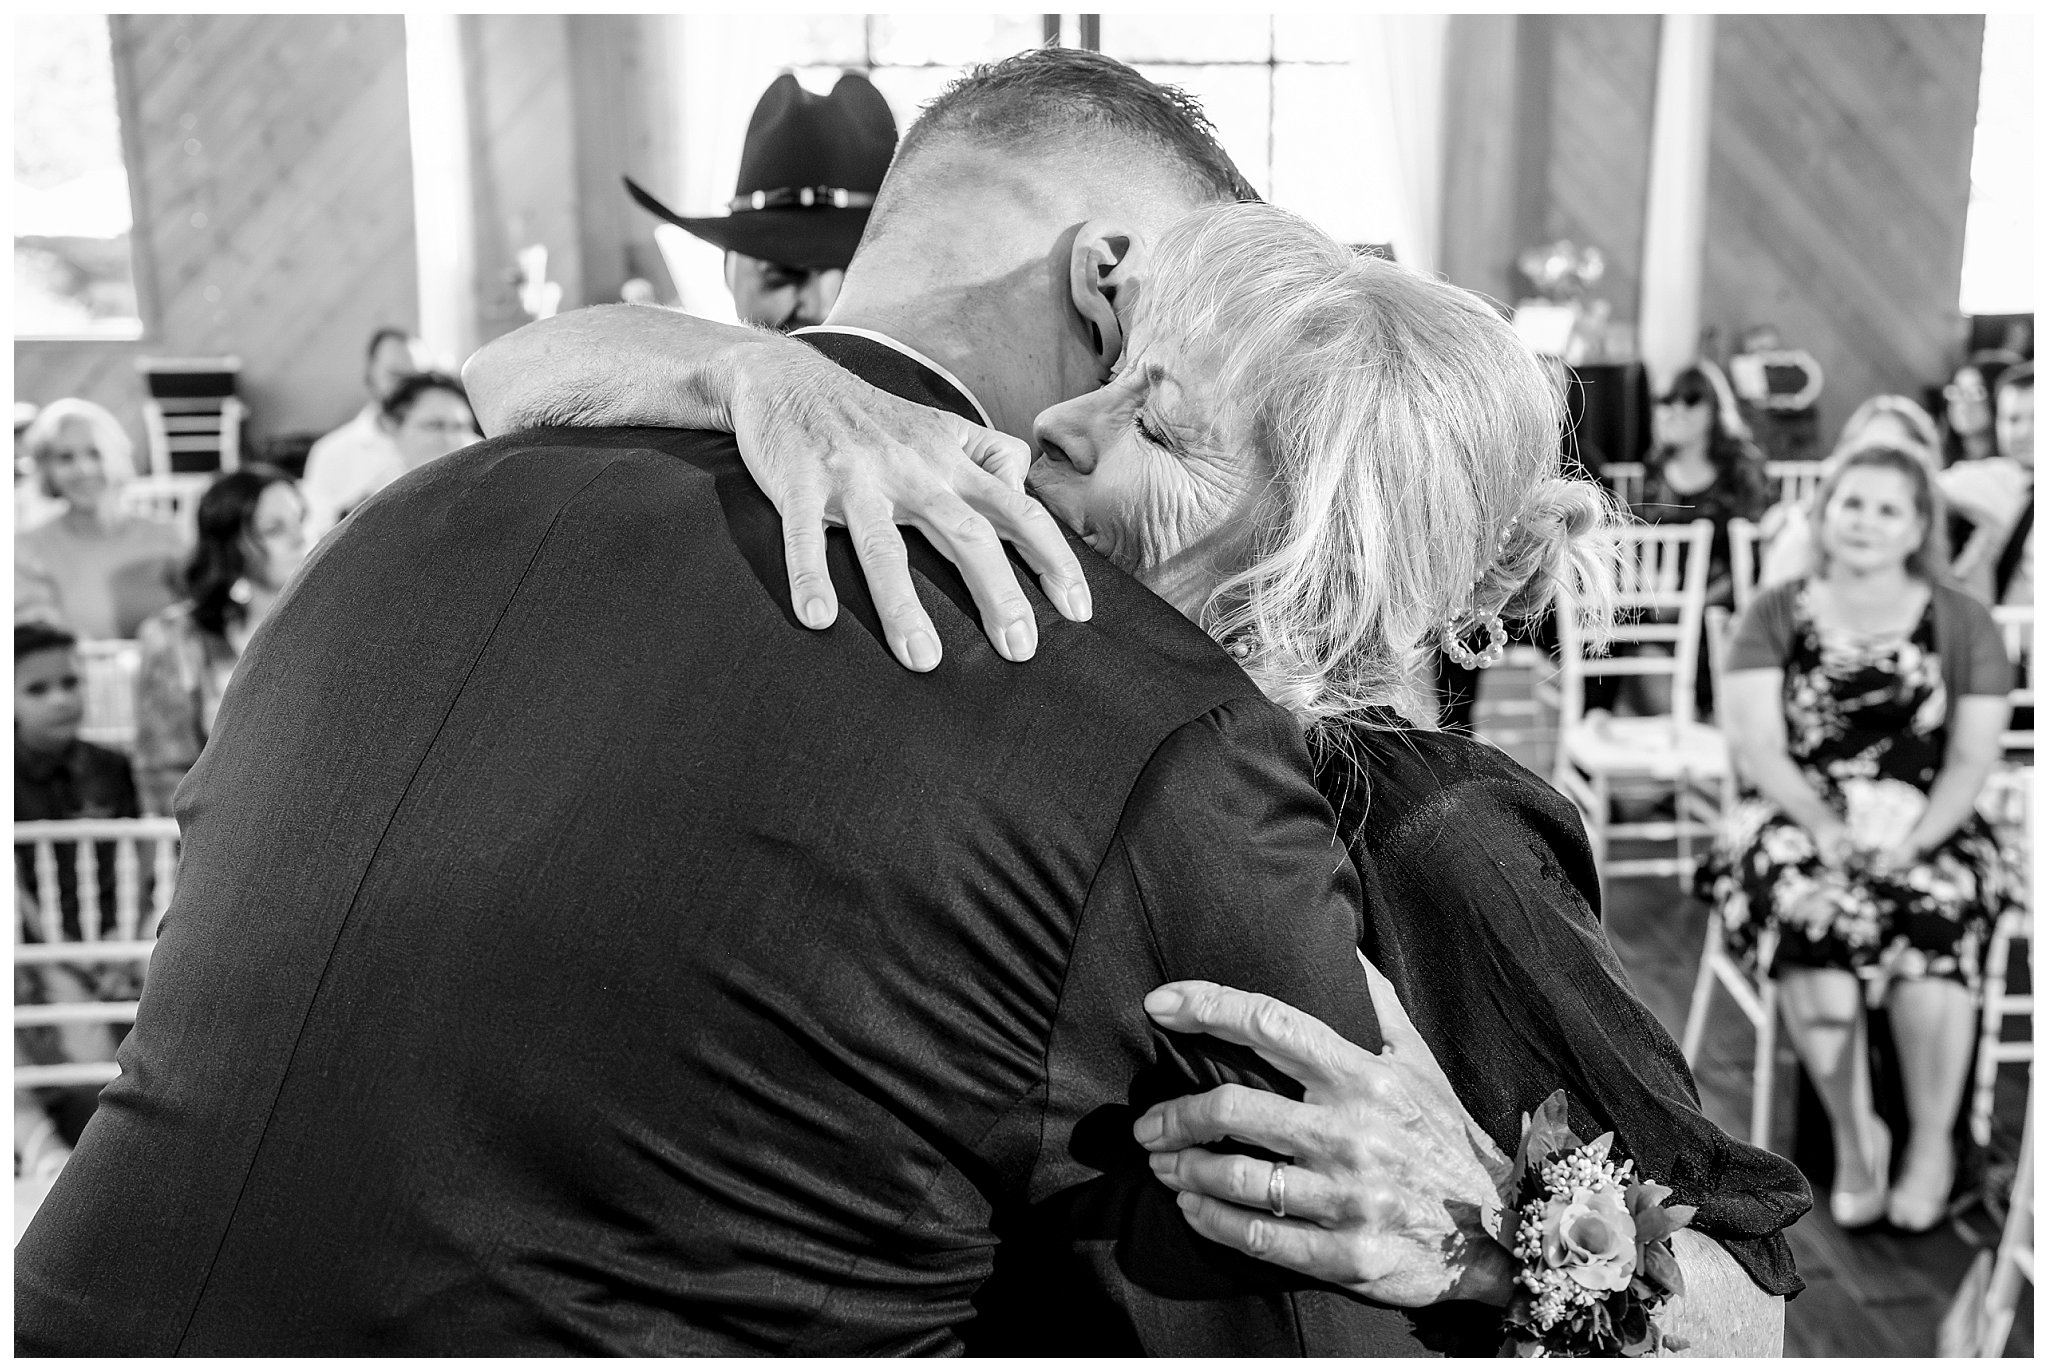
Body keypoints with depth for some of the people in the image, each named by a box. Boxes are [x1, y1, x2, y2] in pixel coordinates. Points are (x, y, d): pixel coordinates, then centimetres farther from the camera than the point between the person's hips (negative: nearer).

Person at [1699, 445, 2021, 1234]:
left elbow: (1971, 760, 2)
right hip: (1801, 823, 0)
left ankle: (1932, 1142, -10)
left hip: (1925, 832, 0)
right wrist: (1825, 825, -17)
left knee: (1934, 919, -32)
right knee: (1808, 916, -33)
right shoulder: (1776, 616, 7)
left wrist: (1913, 842, -14)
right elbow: (1757, 747, -2)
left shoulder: (1962, 624, 9)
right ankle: (1854, 1135, -10)